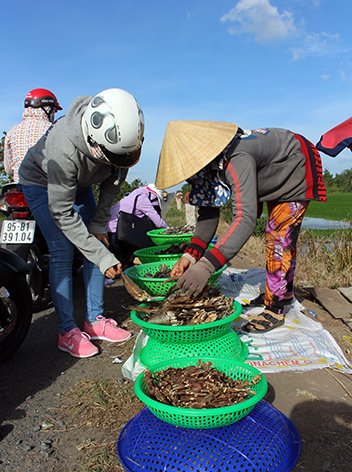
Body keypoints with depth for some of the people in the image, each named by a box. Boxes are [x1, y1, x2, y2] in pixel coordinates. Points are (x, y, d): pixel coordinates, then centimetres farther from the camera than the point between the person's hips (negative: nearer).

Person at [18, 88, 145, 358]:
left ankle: (95, 320, 8)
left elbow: (115, 179, -7)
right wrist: (103, 258, -35)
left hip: (79, 183, 6)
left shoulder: (119, 136, -25)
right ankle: (67, 331, -4)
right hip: (41, 182, -5)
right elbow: (62, 213, -34)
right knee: (63, 252, -16)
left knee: (97, 244, -2)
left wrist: (100, 223, -9)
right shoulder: (65, 150, -42)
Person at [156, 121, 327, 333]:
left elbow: (246, 218, -52)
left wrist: (206, 266, -59)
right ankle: (285, 291, 35)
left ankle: (275, 310, -5)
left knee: (280, 237, -15)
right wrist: (191, 254, -27)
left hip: (297, 169, -9)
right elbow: (209, 211, -15)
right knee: (278, 235, 17)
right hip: (276, 175, 9)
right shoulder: (210, 162, -16)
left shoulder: (236, 159, -43)